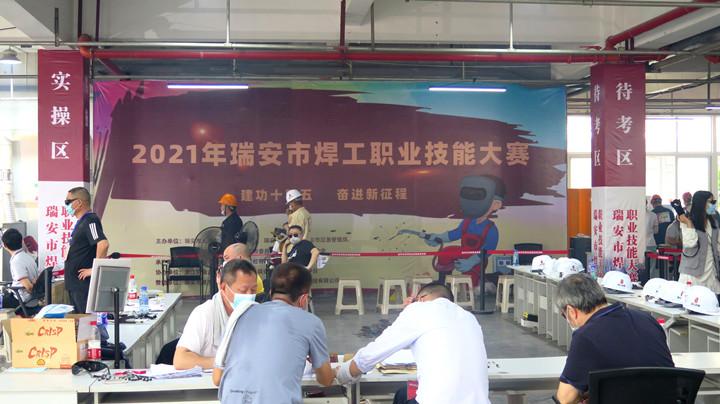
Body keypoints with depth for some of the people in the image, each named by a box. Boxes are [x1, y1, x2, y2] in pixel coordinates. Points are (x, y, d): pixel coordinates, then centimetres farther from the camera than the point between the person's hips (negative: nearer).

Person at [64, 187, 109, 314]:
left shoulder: (90, 221, -16)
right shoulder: (81, 222, 15)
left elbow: (103, 244, -30)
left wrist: (95, 270, -24)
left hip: (84, 283, -10)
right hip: (75, 284, 10)